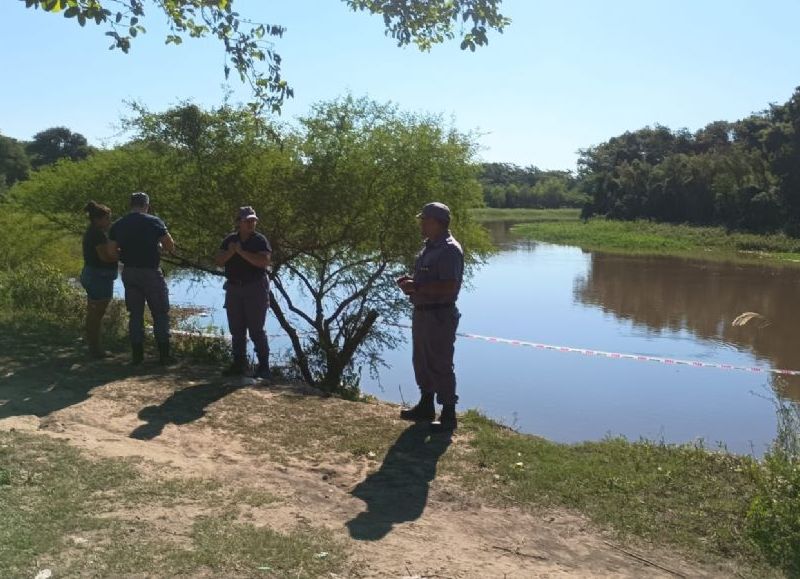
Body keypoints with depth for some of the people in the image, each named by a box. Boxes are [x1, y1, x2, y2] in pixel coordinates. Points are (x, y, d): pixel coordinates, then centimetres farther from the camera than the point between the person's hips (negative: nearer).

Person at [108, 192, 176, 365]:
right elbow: (171, 246, -9)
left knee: (135, 314, 12)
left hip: (129, 272, 4)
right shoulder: (154, 222, -8)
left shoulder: (117, 225, 4)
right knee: (160, 313, 5)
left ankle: (137, 354, 13)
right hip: (151, 272, -4)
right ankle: (164, 354, 4)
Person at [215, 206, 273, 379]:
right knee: (236, 329, 9)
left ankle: (264, 366, 1)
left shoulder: (260, 240, -4)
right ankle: (239, 364, 19)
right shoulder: (229, 240, 9)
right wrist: (231, 252, -16)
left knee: (256, 330, -4)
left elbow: (265, 261, -20)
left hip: (255, 288, -5)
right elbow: (219, 261, 2)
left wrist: (242, 252, -20)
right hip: (233, 288, 5)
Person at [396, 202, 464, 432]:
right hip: (422, 313, 10)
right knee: (422, 361, 20)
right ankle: (426, 407, 35)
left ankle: (449, 416, 10)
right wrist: (410, 282, 5)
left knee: (440, 365, -2)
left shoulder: (449, 249, -19)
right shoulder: (430, 246, 13)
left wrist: (417, 287, -22)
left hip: (439, 316, -10)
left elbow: (448, 287, -27)